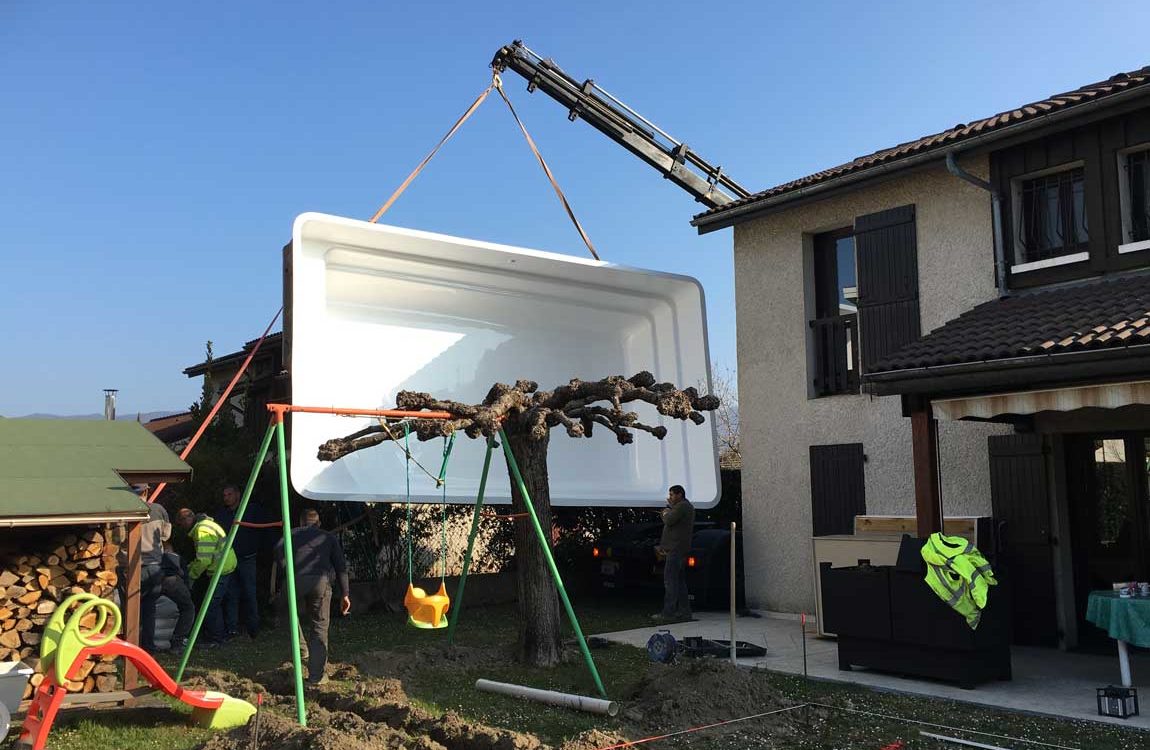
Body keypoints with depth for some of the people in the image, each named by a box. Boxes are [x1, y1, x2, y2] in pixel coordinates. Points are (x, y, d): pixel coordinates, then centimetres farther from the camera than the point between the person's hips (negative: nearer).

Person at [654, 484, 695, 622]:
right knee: (680, 581, 12)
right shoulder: (688, 506, 21)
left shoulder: (681, 506, -13)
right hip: (682, 549, 11)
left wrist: (666, 513, 0)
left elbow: (668, 521, -17)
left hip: (675, 549, -11)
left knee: (670, 580, -10)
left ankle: (668, 613, -10)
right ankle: (684, 611, 14)